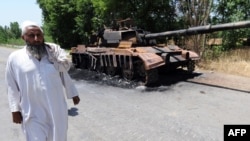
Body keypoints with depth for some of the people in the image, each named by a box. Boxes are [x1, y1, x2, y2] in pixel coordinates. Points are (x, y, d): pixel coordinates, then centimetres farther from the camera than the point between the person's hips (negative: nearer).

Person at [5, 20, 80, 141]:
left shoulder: (52, 54, 1)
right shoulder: (15, 58, -3)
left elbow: (64, 74, 10)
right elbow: (12, 87, 2)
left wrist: (73, 94, 13)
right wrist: (15, 110, 1)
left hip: (57, 109, 2)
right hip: (33, 114, -2)